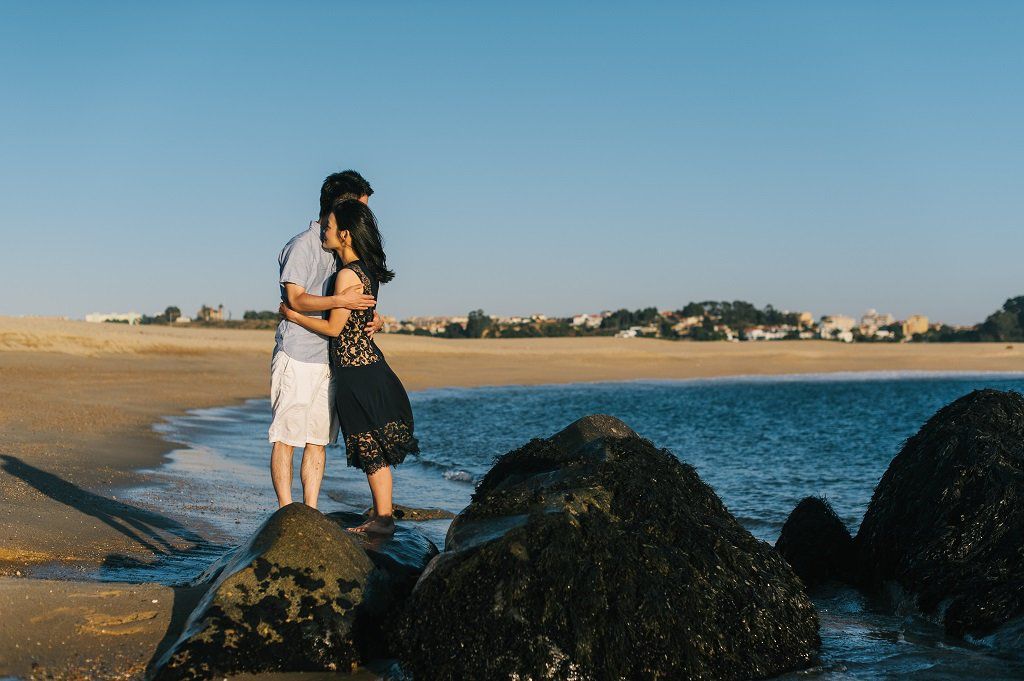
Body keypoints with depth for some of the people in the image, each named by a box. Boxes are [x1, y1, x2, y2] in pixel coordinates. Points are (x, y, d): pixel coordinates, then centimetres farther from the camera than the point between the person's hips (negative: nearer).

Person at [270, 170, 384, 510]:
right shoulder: (302, 245, -8)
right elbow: (296, 300, -16)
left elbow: (355, 301, 21)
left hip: (329, 358, 8)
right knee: (286, 437, -4)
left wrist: (372, 318, 0)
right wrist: (338, 301, -27)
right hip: (297, 355, -8)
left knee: (318, 440, 8)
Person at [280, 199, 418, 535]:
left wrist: (293, 316, -4)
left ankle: (383, 518, 7)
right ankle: (380, 513, 20)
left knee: (371, 447, -1)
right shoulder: (367, 269, 9)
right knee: (373, 445, 13)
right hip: (369, 364, 9)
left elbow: (334, 327, -14)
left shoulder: (348, 275, -19)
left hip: (355, 369, -9)